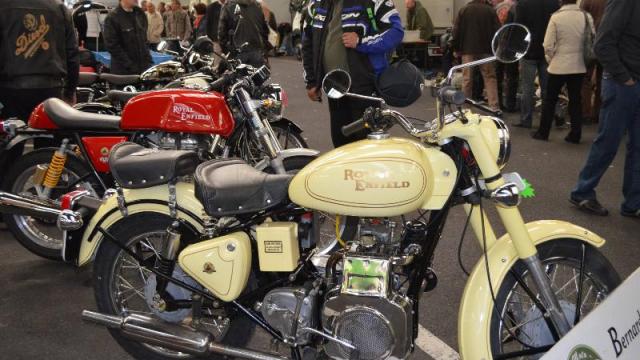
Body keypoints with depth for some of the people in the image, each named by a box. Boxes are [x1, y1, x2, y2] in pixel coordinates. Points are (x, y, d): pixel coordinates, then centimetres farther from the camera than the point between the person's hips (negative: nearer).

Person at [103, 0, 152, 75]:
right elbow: (112, 46, -12)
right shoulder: (112, 17, -7)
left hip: (143, 68, 5)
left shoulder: (140, 14, 12)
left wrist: (148, 61, 6)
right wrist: (130, 66, -16)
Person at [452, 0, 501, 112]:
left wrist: (457, 48, 8)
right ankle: (494, 107, -3)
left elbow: (456, 31, 0)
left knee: (467, 79, 7)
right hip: (486, 50, 0)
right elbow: (497, 31, -2)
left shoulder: (463, 10, -1)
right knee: (490, 78, 4)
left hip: (468, 50, 1)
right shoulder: (490, 10, -3)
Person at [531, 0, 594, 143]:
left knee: (550, 99, 10)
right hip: (579, 67, 3)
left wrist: (551, 59, 6)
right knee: (576, 100, 11)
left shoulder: (556, 17, -12)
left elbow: (548, 45, -12)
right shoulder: (586, 16, -4)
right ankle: (575, 135, 14)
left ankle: (543, 132, 16)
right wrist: (584, 57, 13)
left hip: (558, 66, -3)